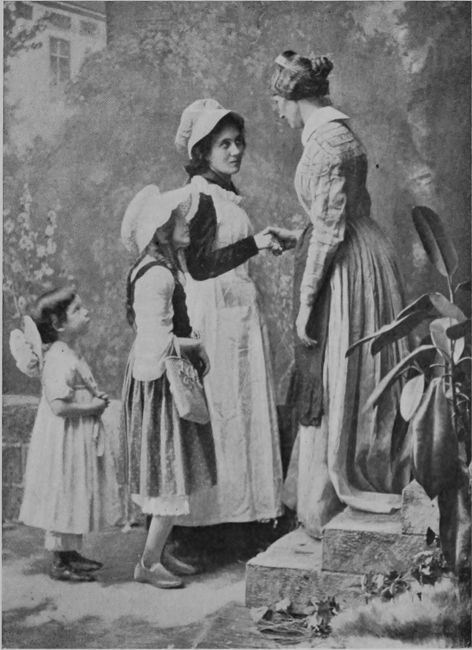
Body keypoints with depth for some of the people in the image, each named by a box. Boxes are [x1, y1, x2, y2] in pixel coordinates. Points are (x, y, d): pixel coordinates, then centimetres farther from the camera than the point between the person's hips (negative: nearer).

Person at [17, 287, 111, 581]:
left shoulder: (73, 354, 11)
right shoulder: (59, 360, -21)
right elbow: (59, 405, -27)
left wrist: (96, 398, 7)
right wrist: (92, 406, -17)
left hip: (80, 439, 10)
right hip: (64, 440, -10)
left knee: (77, 497, 17)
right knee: (65, 495, -1)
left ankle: (71, 552, 28)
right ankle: (60, 562, 9)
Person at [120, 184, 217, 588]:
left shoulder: (162, 268, 11)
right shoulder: (156, 275, -21)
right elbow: (157, 339, -26)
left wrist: (191, 344, 6)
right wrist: (195, 344, -13)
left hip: (163, 378, 10)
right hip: (160, 381, -10)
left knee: (170, 474, 16)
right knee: (173, 478, -3)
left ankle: (158, 552, 25)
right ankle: (149, 562, 6)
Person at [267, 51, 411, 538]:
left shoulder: (325, 141, -16)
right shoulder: (336, 133, 15)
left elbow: (331, 228, -20)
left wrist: (305, 302, -18)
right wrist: (295, 239, 22)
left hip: (344, 271, -10)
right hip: (358, 258, 10)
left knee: (331, 385, -1)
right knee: (339, 383, 14)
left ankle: (327, 513, 10)